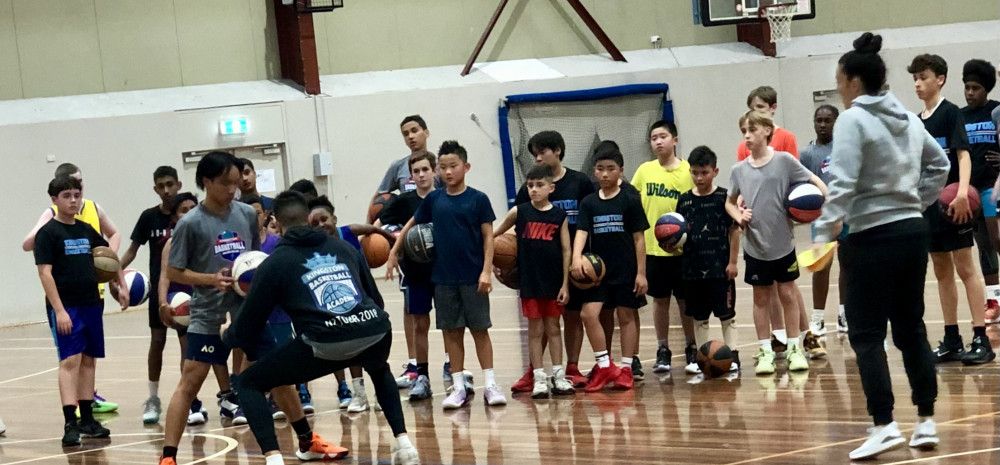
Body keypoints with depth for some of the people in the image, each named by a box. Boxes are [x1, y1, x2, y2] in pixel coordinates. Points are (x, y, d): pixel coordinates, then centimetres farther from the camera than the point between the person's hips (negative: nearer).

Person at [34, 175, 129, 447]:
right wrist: (59, 310, -19)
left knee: (88, 360, 11)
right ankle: (70, 424, -17)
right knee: (70, 360, -13)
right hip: (65, 308, -7)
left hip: (91, 305, 7)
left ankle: (87, 419, 20)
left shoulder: (86, 231, 11)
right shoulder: (48, 233, -7)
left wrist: (122, 287, 22)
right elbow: (45, 273, -13)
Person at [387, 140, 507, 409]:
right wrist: (393, 253, 14)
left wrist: (487, 270, -10)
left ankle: (490, 385, 8)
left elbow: (488, 236, -3)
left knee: (480, 330, 3)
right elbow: (411, 225, 16)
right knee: (452, 332, 7)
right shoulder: (433, 200, 4)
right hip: (443, 278, 3)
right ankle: (459, 387, 13)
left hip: (473, 277, -3)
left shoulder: (478, 199, -4)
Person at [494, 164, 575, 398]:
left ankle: (558, 374, 14)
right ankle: (539, 377, 8)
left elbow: (566, 250, 0)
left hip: (553, 281, 1)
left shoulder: (559, 216, -1)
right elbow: (495, 234, 9)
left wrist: (565, 284, -3)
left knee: (553, 326, 8)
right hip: (529, 280, 0)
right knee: (535, 328, 4)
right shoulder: (519, 212, -2)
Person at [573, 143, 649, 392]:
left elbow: (639, 239, -1)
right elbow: (581, 232, -5)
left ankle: (625, 369, 14)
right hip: (597, 269, 2)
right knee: (589, 314, -10)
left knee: (627, 316, 5)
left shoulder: (630, 202, -2)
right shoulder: (589, 203, 5)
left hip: (626, 271, -2)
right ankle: (605, 366, 0)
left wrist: (641, 272, -5)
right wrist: (577, 257, -25)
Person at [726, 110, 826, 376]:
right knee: (761, 298, 9)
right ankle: (765, 351, 16)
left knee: (787, 293, 7)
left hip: (783, 242, -2)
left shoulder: (784, 161, -6)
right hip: (755, 246, 2)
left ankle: (794, 347, 18)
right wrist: (738, 216, -4)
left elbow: (815, 182, -2)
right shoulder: (740, 170, 1)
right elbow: (730, 201, 15)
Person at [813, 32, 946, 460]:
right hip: (913, 231, 7)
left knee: (866, 335, -2)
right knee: (911, 328, 13)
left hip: (874, 237, -7)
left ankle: (884, 426, -9)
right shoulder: (908, 119, 11)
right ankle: (926, 421, 15)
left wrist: (824, 235, -20)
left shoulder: (853, 121, -12)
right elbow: (939, 164, 23)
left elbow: (843, 184, -20)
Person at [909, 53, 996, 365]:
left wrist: (962, 191, -29)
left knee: (965, 269, -7)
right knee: (942, 272, 10)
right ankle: (951, 341, 16)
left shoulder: (951, 113, -6)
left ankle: (981, 339, -6)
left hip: (952, 204, -7)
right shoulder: (916, 122, 14)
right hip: (928, 205, 7)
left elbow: (963, 154, -16)